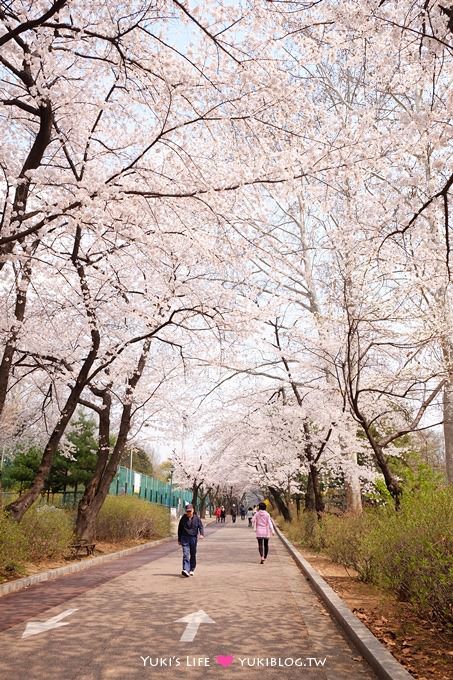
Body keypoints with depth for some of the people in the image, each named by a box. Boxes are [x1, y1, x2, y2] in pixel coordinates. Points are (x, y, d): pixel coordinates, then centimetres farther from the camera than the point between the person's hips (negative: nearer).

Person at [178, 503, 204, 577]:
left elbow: (201, 526, 4)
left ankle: (191, 570, 23)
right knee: (186, 554, -13)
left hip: (193, 538, 1)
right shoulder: (183, 518, 2)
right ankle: (185, 570, -22)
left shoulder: (197, 518, 2)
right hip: (185, 538, -1)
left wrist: (202, 534, -15)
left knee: (193, 555, 10)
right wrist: (179, 539, 12)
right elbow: (180, 529, 10)